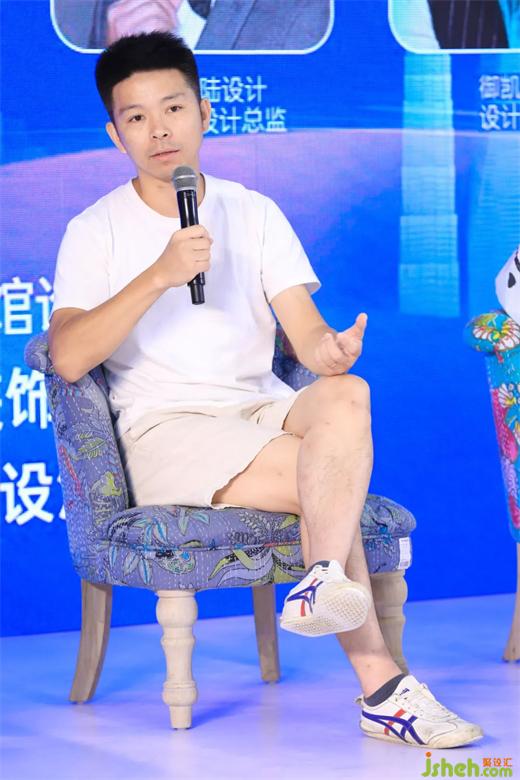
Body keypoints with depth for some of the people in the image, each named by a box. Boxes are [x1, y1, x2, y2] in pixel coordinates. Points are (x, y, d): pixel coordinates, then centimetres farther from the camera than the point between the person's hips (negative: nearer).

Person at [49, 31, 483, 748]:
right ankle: (382, 689, -30)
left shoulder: (254, 212, 16)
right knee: (326, 476, -29)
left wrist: (328, 349, -22)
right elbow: (68, 358, -11)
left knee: (347, 393, -32)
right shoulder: (97, 231, 5)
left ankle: (326, 580, -43)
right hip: (165, 426, -3)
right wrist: (160, 274, -22)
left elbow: (304, 327, 4)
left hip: (266, 410, 3)